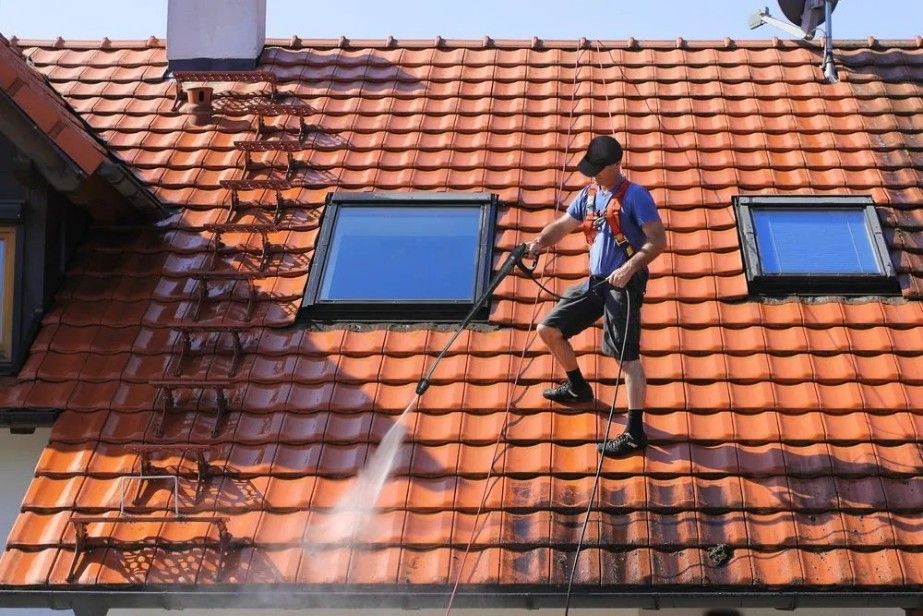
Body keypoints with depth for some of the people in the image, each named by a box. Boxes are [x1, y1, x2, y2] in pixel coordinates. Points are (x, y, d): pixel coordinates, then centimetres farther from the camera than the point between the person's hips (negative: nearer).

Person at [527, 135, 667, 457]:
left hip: (623, 285, -8)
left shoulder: (635, 196, -10)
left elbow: (658, 241, -15)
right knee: (548, 329, 12)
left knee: (628, 356, -10)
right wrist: (540, 242, -7)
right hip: (595, 282, 8)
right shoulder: (589, 195, 12)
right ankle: (578, 387, 33)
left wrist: (630, 267, -28)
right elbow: (562, 225, 15)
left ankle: (635, 433, -8)